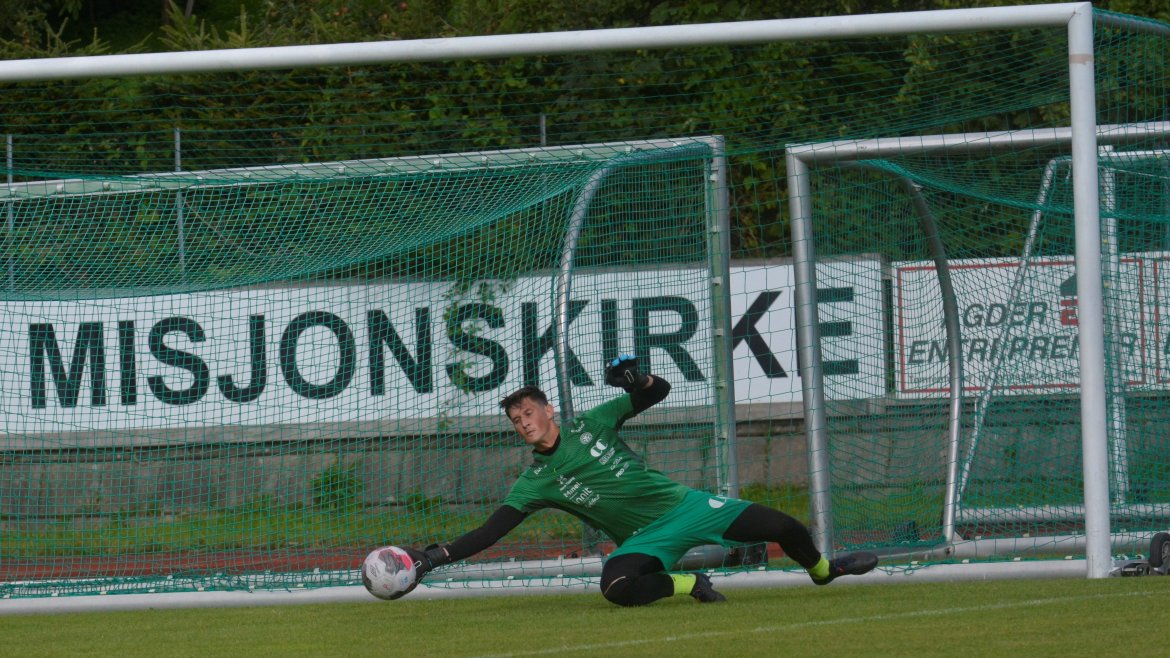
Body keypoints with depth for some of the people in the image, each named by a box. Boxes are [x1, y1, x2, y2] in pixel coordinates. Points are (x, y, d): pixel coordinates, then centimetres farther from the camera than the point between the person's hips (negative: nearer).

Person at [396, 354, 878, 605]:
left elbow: (659, 392, 4)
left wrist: (635, 380, -20)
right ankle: (691, 585, -10)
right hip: (644, 540, -1)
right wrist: (435, 556, -21)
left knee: (779, 526, -7)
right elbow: (490, 532, -9)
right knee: (617, 587, -36)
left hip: (683, 506, 1)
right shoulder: (535, 482, -3)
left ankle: (822, 569, 26)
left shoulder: (590, 425, -1)